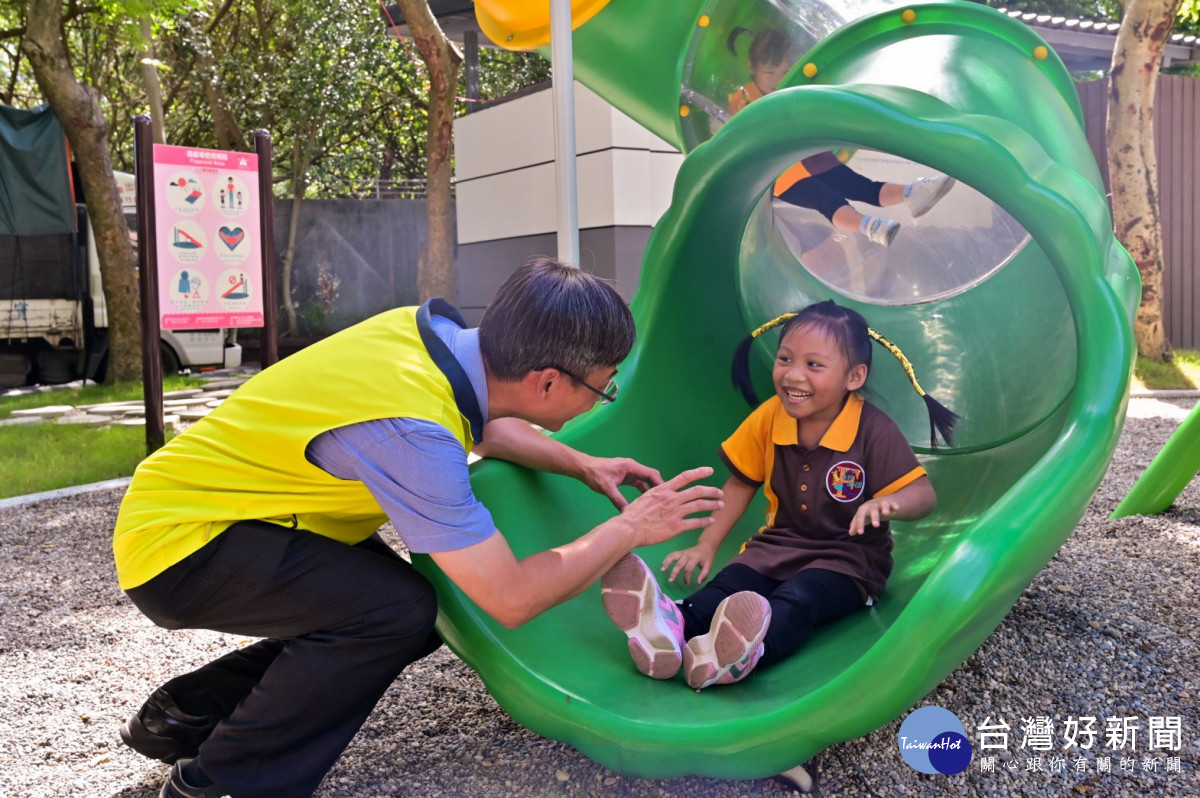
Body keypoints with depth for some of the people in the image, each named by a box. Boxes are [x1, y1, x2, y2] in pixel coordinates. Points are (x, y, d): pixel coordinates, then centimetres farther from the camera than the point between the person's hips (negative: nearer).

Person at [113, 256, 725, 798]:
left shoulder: (435, 327, -8)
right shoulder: (413, 431, -34)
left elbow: (484, 426, 17)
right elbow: (510, 598, -27)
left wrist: (583, 466, 9)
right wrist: (631, 529, -16)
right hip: (177, 546, -9)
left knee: (425, 617, 6)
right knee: (397, 612, -26)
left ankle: (186, 712, 22)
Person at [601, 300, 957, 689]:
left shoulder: (874, 431, -14)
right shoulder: (769, 417, -2)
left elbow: (923, 494, -15)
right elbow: (741, 483, 10)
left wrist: (886, 504, -39)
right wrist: (706, 545, 4)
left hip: (848, 557, -5)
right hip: (779, 544, 5)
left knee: (797, 600, -35)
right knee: (729, 584, -26)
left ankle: (746, 651, -64)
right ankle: (673, 628, -53)